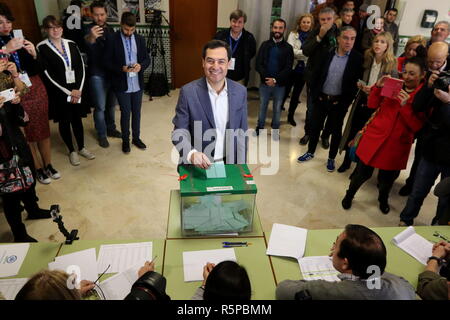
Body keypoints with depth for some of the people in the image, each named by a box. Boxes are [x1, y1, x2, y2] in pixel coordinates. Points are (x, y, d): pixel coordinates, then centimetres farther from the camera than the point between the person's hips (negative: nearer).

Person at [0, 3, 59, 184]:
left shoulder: (21, 38, 2)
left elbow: (36, 69, 3)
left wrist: (34, 54, -15)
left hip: (35, 89, 3)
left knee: (43, 128, 10)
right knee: (27, 132, 5)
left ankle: (48, 165, 26)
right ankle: (38, 169, 22)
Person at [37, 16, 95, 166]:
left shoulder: (71, 44, 4)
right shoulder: (42, 48, -7)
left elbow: (81, 67, 1)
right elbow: (48, 74, -11)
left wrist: (78, 89, -9)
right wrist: (68, 92, -13)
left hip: (77, 89, 3)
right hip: (59, 92, -3)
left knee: (77, 119, 12)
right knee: (65, 121, 8)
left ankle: (82, 148, 28)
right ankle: (71, 151, 23)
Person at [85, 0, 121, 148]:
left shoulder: (110, 29, 5)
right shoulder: (88, 30, -13)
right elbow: (86, 44, -37)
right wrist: (91, 38, -60)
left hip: (112, 72, 5)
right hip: (97, 75, -5)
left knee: (111, 104, 16)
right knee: (100, 107, 2)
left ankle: (111, 129, 32)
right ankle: (101, 134, 17)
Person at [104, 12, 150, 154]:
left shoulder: (140, 39, 4)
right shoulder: (112, 40, -7)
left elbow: (147, 58, 7)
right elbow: (107, 62, -6)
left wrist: (141, 66, -14)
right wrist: (121, 69, -22)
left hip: (137, 84, 3)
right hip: (122, 85, -3)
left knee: (136, 112, 13)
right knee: (125, 113, 5)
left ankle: (136, 138, 29)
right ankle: (125, 140, 22)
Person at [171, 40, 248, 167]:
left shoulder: (240, 91, -4)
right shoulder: (188, 92, -12)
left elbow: (241, 132, 1)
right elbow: (180, 131, -11)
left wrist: (240, 166, 0)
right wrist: (191, 153, -30)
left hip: (229, 163, 3)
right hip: (197, 166, -2)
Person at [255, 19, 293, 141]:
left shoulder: (288, 48, 0)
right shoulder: (265, 45, 3)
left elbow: (288, 68, -7)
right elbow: (258, 64, -3)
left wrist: (275, 80, -17)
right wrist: (266, 77, -17)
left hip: (280, 84, -1)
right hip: (265, 82, 1)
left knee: (277, 108, 10)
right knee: (262, 107, 12)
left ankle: (275, 130, 26)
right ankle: (260, 128, 28)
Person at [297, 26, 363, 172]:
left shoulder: (358, 59, -8)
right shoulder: (327, 53, -1)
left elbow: (357, 83, -7)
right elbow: (316, 75, 4)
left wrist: (344, 102, -11)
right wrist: (316, 94, -1)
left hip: (339, 102, -2)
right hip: (321, 98, 2)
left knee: (336, 131, 10)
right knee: (315, 126, 13)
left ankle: (331, 158, 26)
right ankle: (310, 152, 32)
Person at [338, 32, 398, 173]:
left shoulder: (392, 64, -9)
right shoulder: (367, 59, 1)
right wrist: (360, 85, -8)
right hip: (362, 101, 3)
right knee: (352, 131, 8)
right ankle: (347, 161, 26)